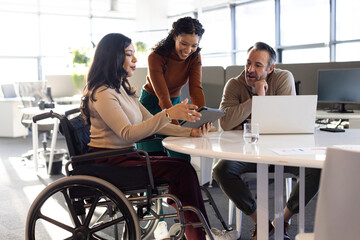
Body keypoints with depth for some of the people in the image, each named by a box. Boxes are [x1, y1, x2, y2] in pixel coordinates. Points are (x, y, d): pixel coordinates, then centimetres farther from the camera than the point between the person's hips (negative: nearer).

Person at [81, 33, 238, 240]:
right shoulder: (102, 93, -13)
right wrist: (168, 114, -30)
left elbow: (152, 123, 12)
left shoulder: (123, 89, 16)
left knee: (184, 167, -12)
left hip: (123, 157, 8)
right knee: (181, 170, -19)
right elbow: (128, 134, -23)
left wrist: (190, 132, -2)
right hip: (108, 163, -8)